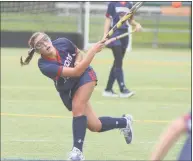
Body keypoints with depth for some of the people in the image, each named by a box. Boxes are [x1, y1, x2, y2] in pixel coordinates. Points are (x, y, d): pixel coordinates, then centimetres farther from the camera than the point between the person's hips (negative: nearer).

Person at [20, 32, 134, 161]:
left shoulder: (62, 43, -21)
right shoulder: (44, 65, -30)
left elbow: (78, 53, 5)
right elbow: (76, 72, -36)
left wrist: (78, 62, -19)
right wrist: (93, 50, -36)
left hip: (85, 76, 0)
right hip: (67, 90, 0)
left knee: (77, 107, -29)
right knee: (95, 126, 1)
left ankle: (77, 151, -23)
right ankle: (124, 122, 29)